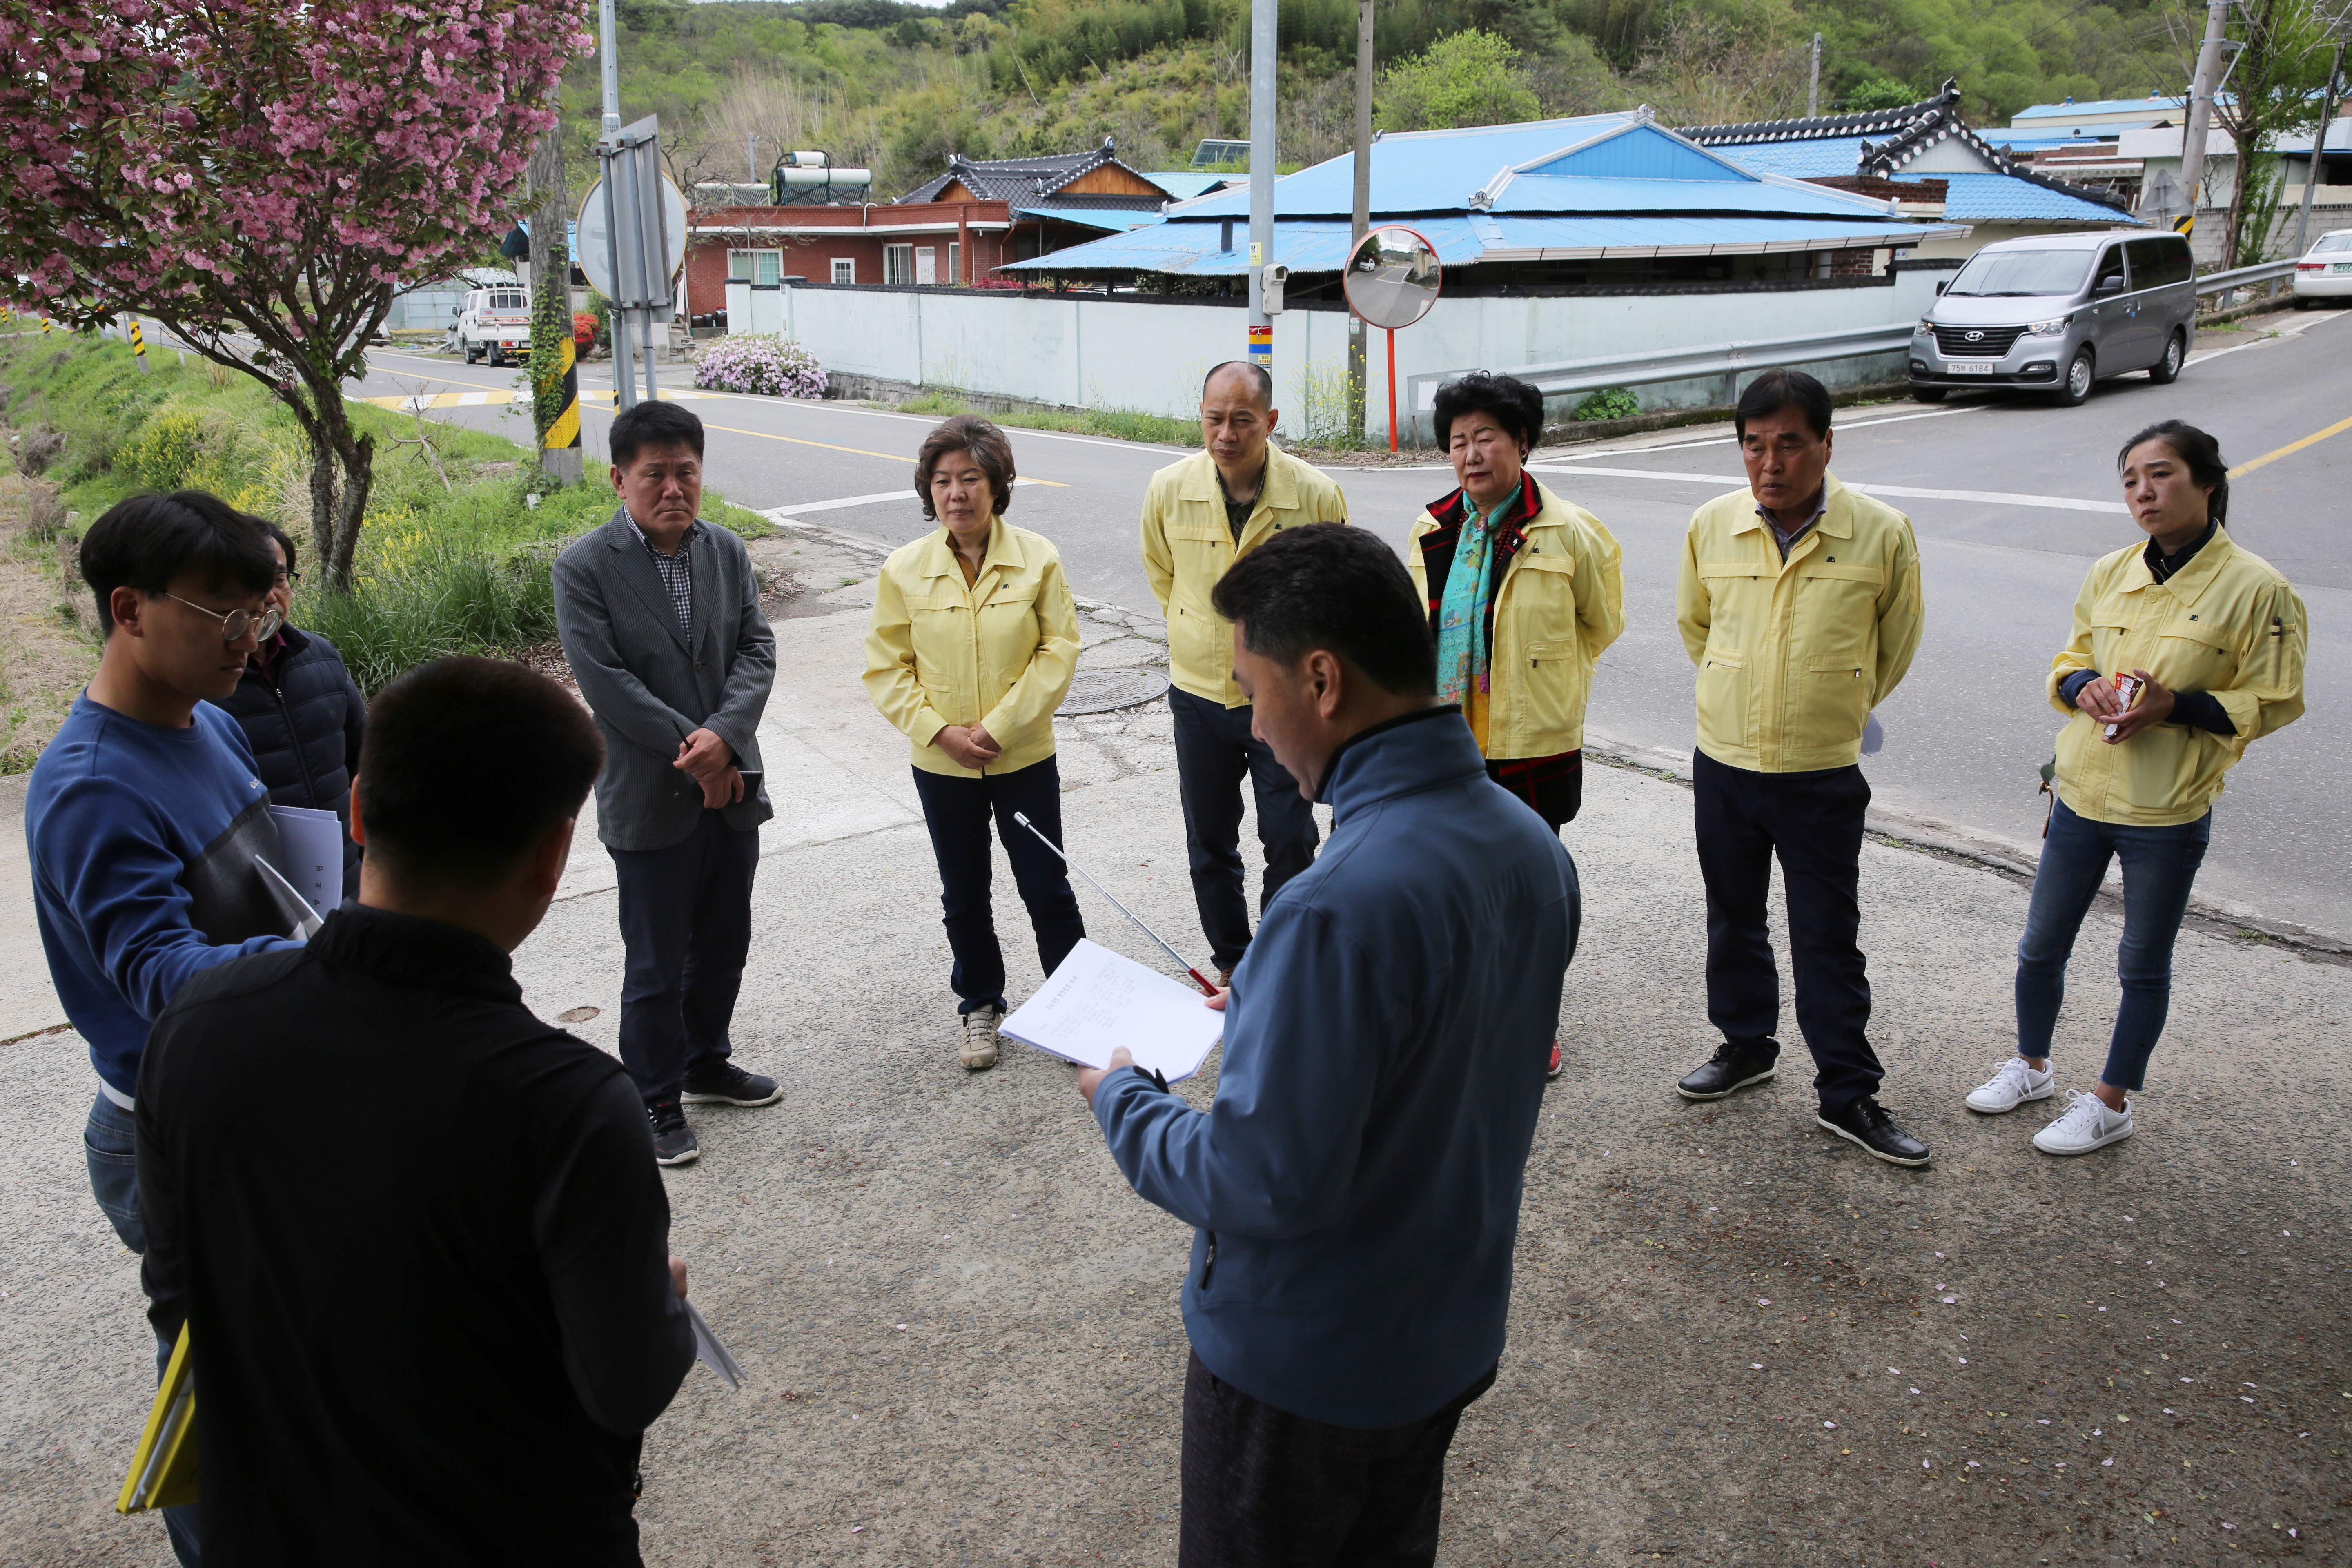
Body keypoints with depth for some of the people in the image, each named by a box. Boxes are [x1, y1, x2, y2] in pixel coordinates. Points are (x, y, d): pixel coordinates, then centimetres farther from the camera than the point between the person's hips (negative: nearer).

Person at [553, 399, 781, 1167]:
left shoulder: (728, 551, 4)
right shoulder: (584, 568, -11)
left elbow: (757, 650, -2)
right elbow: (604, 682, -16)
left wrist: (722, 736, -18)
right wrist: (692, 749, -17)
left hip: (731, 786, 5)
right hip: (648, 800, -5)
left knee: (725, 943, 18)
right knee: (658, 964, 5)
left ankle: (707, 1063, 39)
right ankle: (657, 1101, 22)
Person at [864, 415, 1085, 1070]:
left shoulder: (1037, 559, -9)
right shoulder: (903, 570, -6)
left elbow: (1060, 650, -9)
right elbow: (887, 668, -2)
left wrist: (999, 726, -15)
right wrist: (941, 731, -14)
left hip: (1024, 757, -1)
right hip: (941, 765, 2)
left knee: (1047, 887, 8)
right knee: (964, 896, 16)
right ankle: (979, 1005, 35)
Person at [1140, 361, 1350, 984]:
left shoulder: (1315, 496, -15)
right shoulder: (1168, 489, -9)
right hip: (1199, 694, 3)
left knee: (1290, 841, 3)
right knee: (1209, 845, 13)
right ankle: (1231, 963, 32)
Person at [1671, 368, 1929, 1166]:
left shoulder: (1882, 533, -11)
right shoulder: (1711, 525, -4)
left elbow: (1895, 643, 7)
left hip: (1823, 774, -3)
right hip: (1723, 766, 3)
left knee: (1828, 939, 4)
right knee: (1733, 919, 18)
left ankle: (1849, 1093, 18)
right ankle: (1746, 1045, 38)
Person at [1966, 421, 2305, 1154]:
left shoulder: (2257, 589, -12)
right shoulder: (2110, 574, 1)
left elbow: (2273, 701, -8)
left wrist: (2176, 707, -21)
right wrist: (2085, 688, -11)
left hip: (2169, 813, -4)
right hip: (2083, 792, 5)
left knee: (2144, 965, 12)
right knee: (2041, 947, 16)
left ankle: (2112, 1103, 27)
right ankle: (2031, 1066, 38)